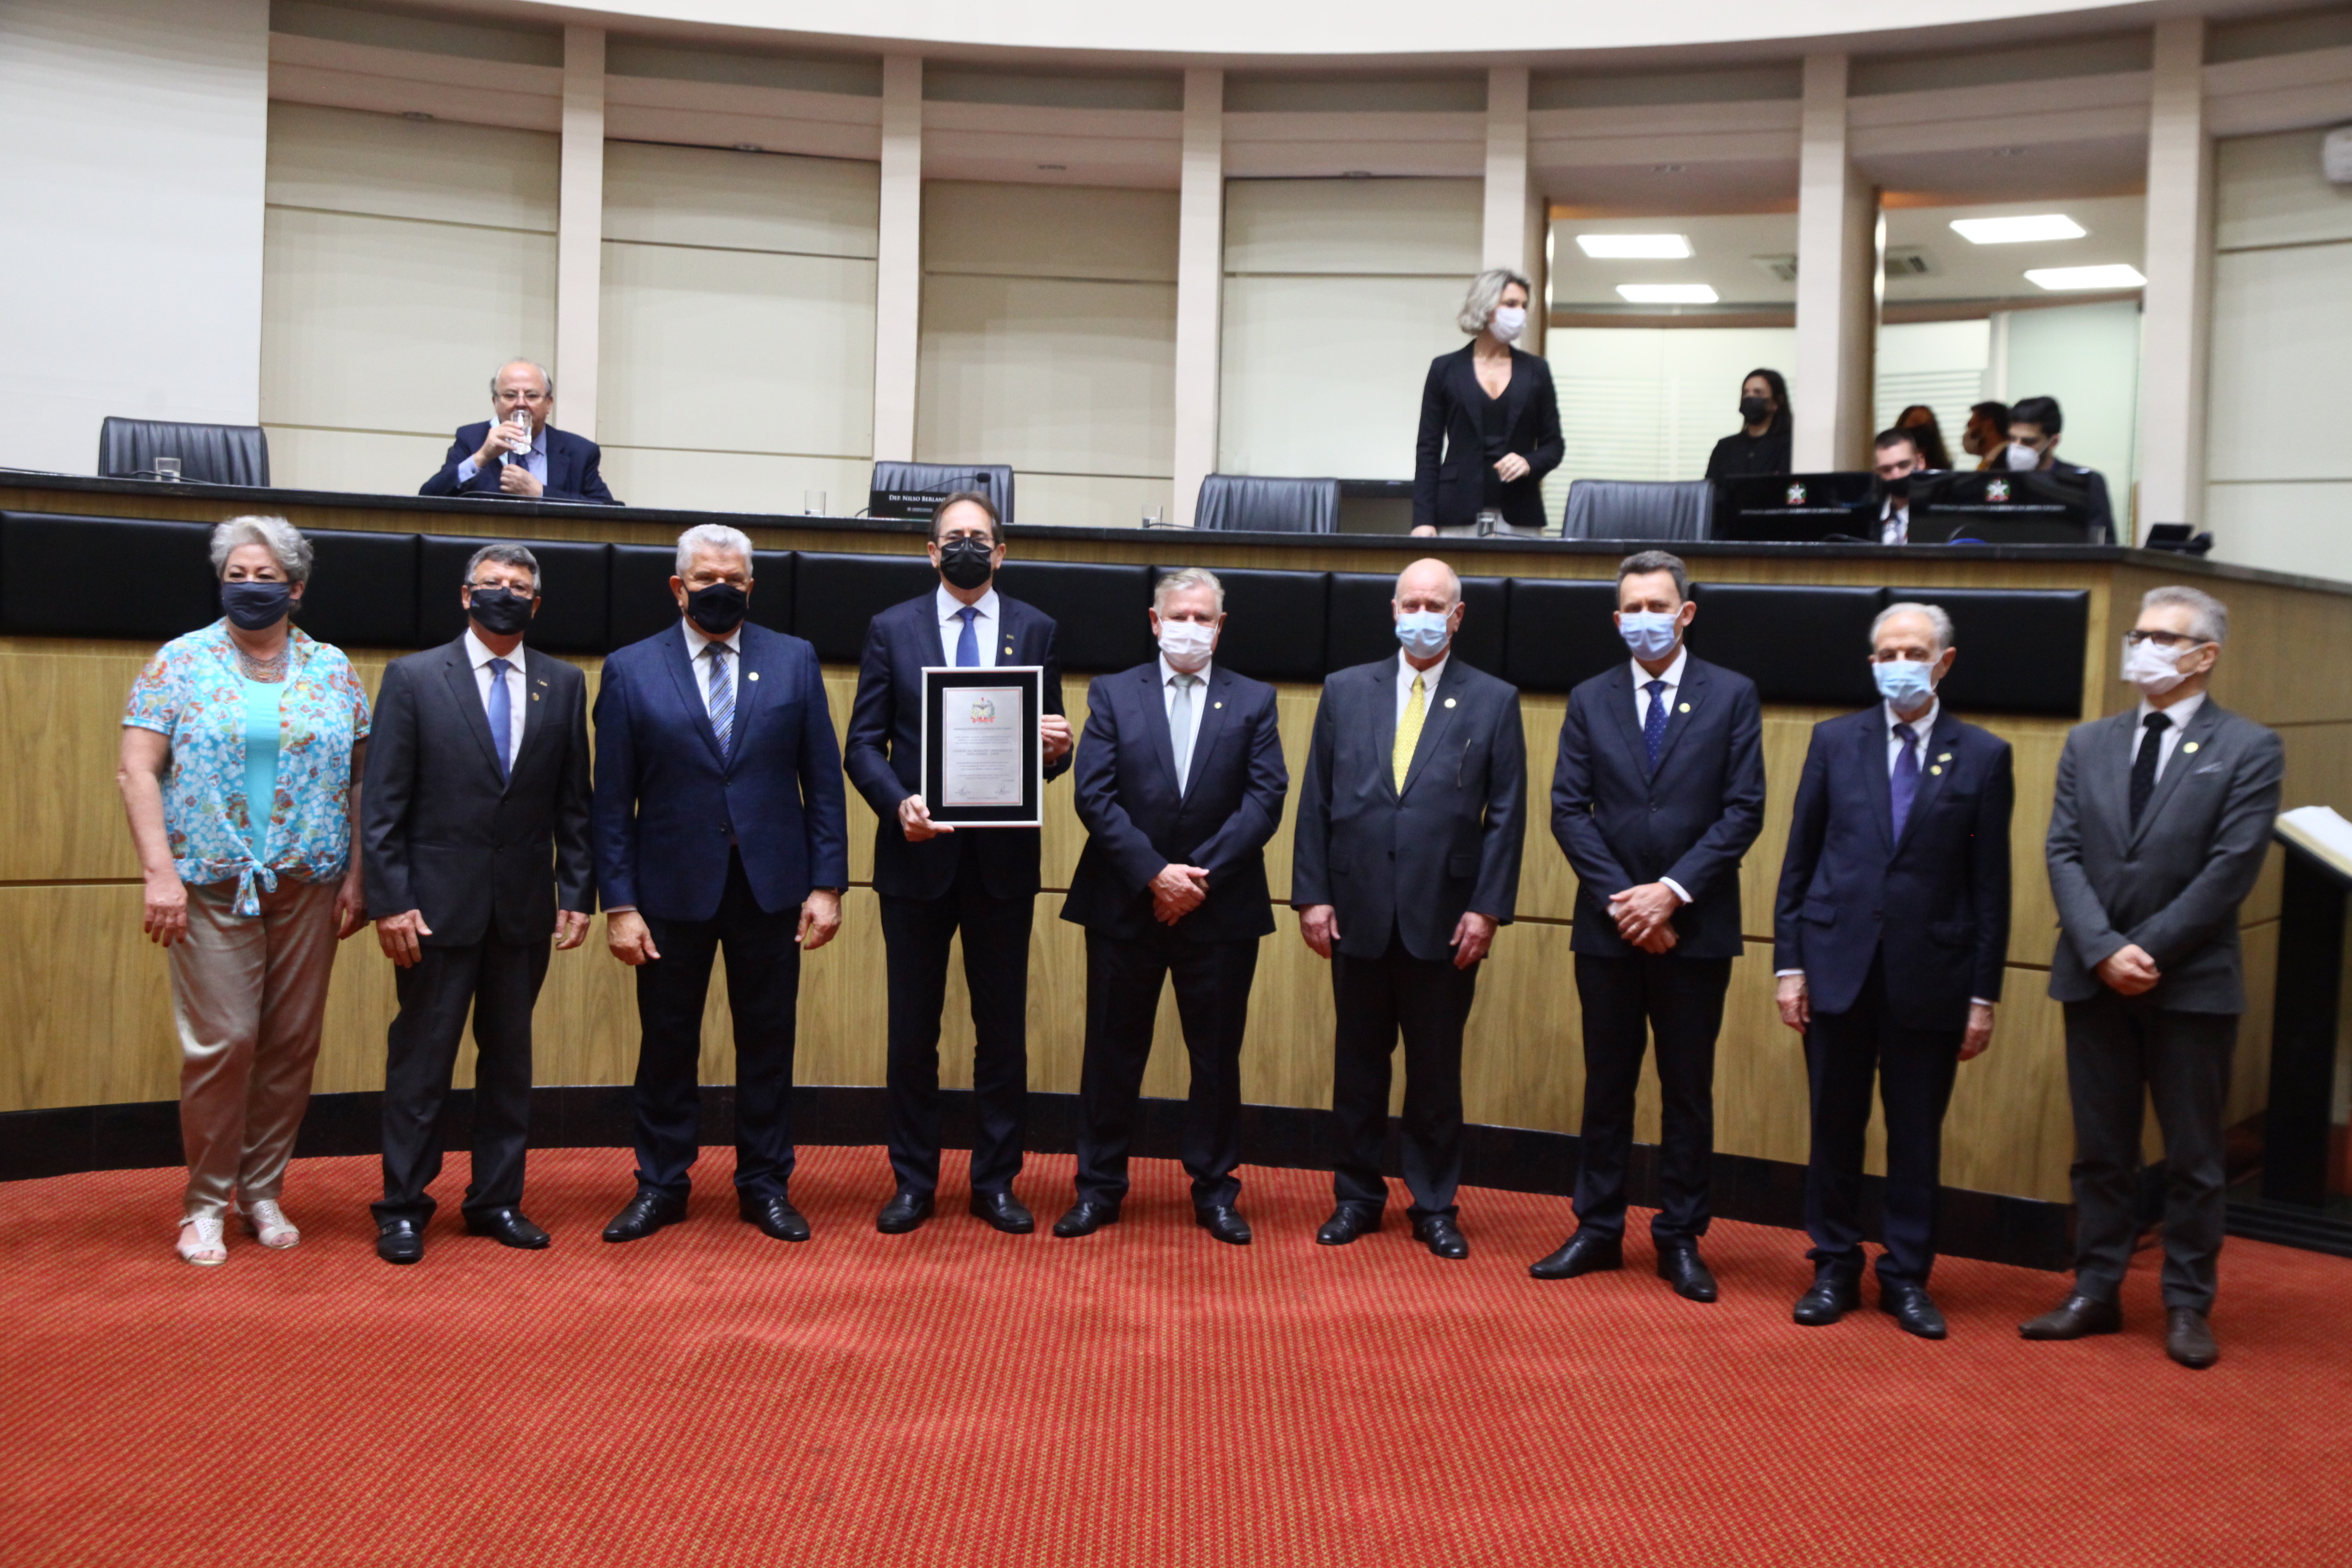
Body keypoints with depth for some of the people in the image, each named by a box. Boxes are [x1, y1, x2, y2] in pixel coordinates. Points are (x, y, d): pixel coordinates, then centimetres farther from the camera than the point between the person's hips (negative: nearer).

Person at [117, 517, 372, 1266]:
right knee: (220, 1044, -5)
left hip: (308, 887, 2)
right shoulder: (179, 662, 2)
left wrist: (355, 876, 2)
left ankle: (263, 1191, 21)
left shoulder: (333, 670, 8)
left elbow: (360, 778, 9)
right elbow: (137, 771, -3)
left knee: (292, 1046, 6)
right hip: (210, 886, -2)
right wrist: (160, 873, -13)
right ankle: (205, 1203, 10)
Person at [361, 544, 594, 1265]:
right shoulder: (413, 678, 0)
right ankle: (402, 1207, 16)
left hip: (524, 907, 3)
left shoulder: (564, 685, 7)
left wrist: (577, 893, 1)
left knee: (509, 1057, 11)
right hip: (439, 902, -3)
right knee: (420, 1058, 4)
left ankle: (497, 1200, 22)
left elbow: (574, 801, 8)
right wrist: (389, 901, -10)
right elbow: (383, 804, -4)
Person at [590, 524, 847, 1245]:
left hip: (771, 884, 1)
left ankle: (764, 1185, 22)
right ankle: (660, 1186, 24)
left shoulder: (794, 659, 4)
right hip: (673, 886, -1)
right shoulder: (631, 670, 1)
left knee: (767, 1040, 8)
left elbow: (823, 780, 3)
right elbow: (612, 800, -1)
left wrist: (827, 883, -4)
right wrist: (619, 902, -7)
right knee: (667, 1042, 9)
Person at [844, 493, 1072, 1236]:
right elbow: (864, 743, 1)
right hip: (917, 854, 0)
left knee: (1003, 1027, 7)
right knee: (912, 1028, 7)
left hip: (1004, 858, 1)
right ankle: (912, 1182, 20)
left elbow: (1049, 749, 7)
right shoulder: (892, 629, 4)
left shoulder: (1035, 631, 6)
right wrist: (899, 802, -17)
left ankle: (995, 1181, 19)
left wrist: (1057, 749, -17)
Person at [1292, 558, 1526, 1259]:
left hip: (1444, 920, -1)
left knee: (1437, 1071, 8)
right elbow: (1316, 801, 5)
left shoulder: (1493, 701, 2)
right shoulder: (1346, 691, 6)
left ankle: (1435, 1207, 21)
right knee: (1358, 1064, 11)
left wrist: (1487, 908, -7)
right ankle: (1358, 1197, 24)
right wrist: (1312, 894, -1)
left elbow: (1506, 814, 0)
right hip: (1359, 913, 2)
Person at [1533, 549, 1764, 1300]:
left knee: (1689, 1088, 6)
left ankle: (1681, 1239, 17)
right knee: (1606, 1084, 9)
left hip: (1695, 927, -1)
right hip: (1608, 926, 2)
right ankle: (1598, 1230, 19)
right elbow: (1568, 810, 1)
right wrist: (1622, 898, -11)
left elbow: (1743, 810, -5)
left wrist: (1672, 890, -14)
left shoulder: (1731, 696, 2)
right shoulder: (1590, 700, 7)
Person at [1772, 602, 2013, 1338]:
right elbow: (1800, 860, 5)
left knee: (1917, 1135, 8)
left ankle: (1907, 1277, 21)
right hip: (1839, 965, 1)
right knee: (1835, 1127, 9)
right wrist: (1790, 963, -1)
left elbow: (1991, 885, 1)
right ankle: (1834, 1268, 23)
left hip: (1930, 974, -1)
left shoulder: (1983, 755, 1)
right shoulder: (1835, 741, 4)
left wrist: (1983, 995, -2)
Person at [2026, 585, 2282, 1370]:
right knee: (2101, 1150, 11)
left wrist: (2149, 952, -15)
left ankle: (2188, 1306, 19)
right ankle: (2095, 1293, 20)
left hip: (2192, 983, -3)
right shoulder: (2087, 744, 8)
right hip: (2095, 980, 3)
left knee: (2193, 1156, 7)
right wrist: (2104, 951, -12)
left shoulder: (2248, 749, -3)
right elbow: (2064, 855, 1)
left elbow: (2231, 869, -11)